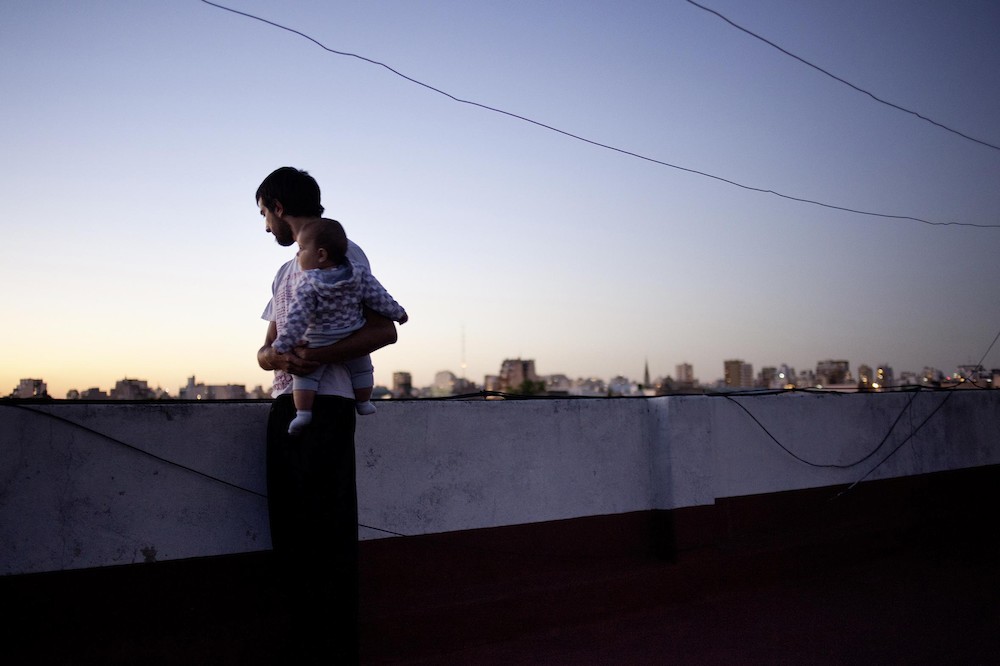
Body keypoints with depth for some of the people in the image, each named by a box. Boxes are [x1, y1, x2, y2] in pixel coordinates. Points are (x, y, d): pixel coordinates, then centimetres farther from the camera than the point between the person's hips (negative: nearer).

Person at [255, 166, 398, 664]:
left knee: (326, 535, -8)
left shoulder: (342, 252, 1)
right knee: (290, 535, 7)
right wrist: (278, 357, -4)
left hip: (325, 404, -8)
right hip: (285, 407, 8)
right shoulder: (285, 273, 26)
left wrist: (315, 355, -20)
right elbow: (265, 350, 21)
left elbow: (384, 330, -8)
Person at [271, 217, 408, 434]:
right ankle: (363, 403, 35)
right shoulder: (359, 274, -7)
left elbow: (297, 318, -20)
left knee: (304, 374, 7)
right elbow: (380, 298, -3)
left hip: (318, 345, -4)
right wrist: (398, 313, 12)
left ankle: (303, 411, -7)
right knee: (362, 367, 26)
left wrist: (282, 345, -15)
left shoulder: (306, 284, -19)